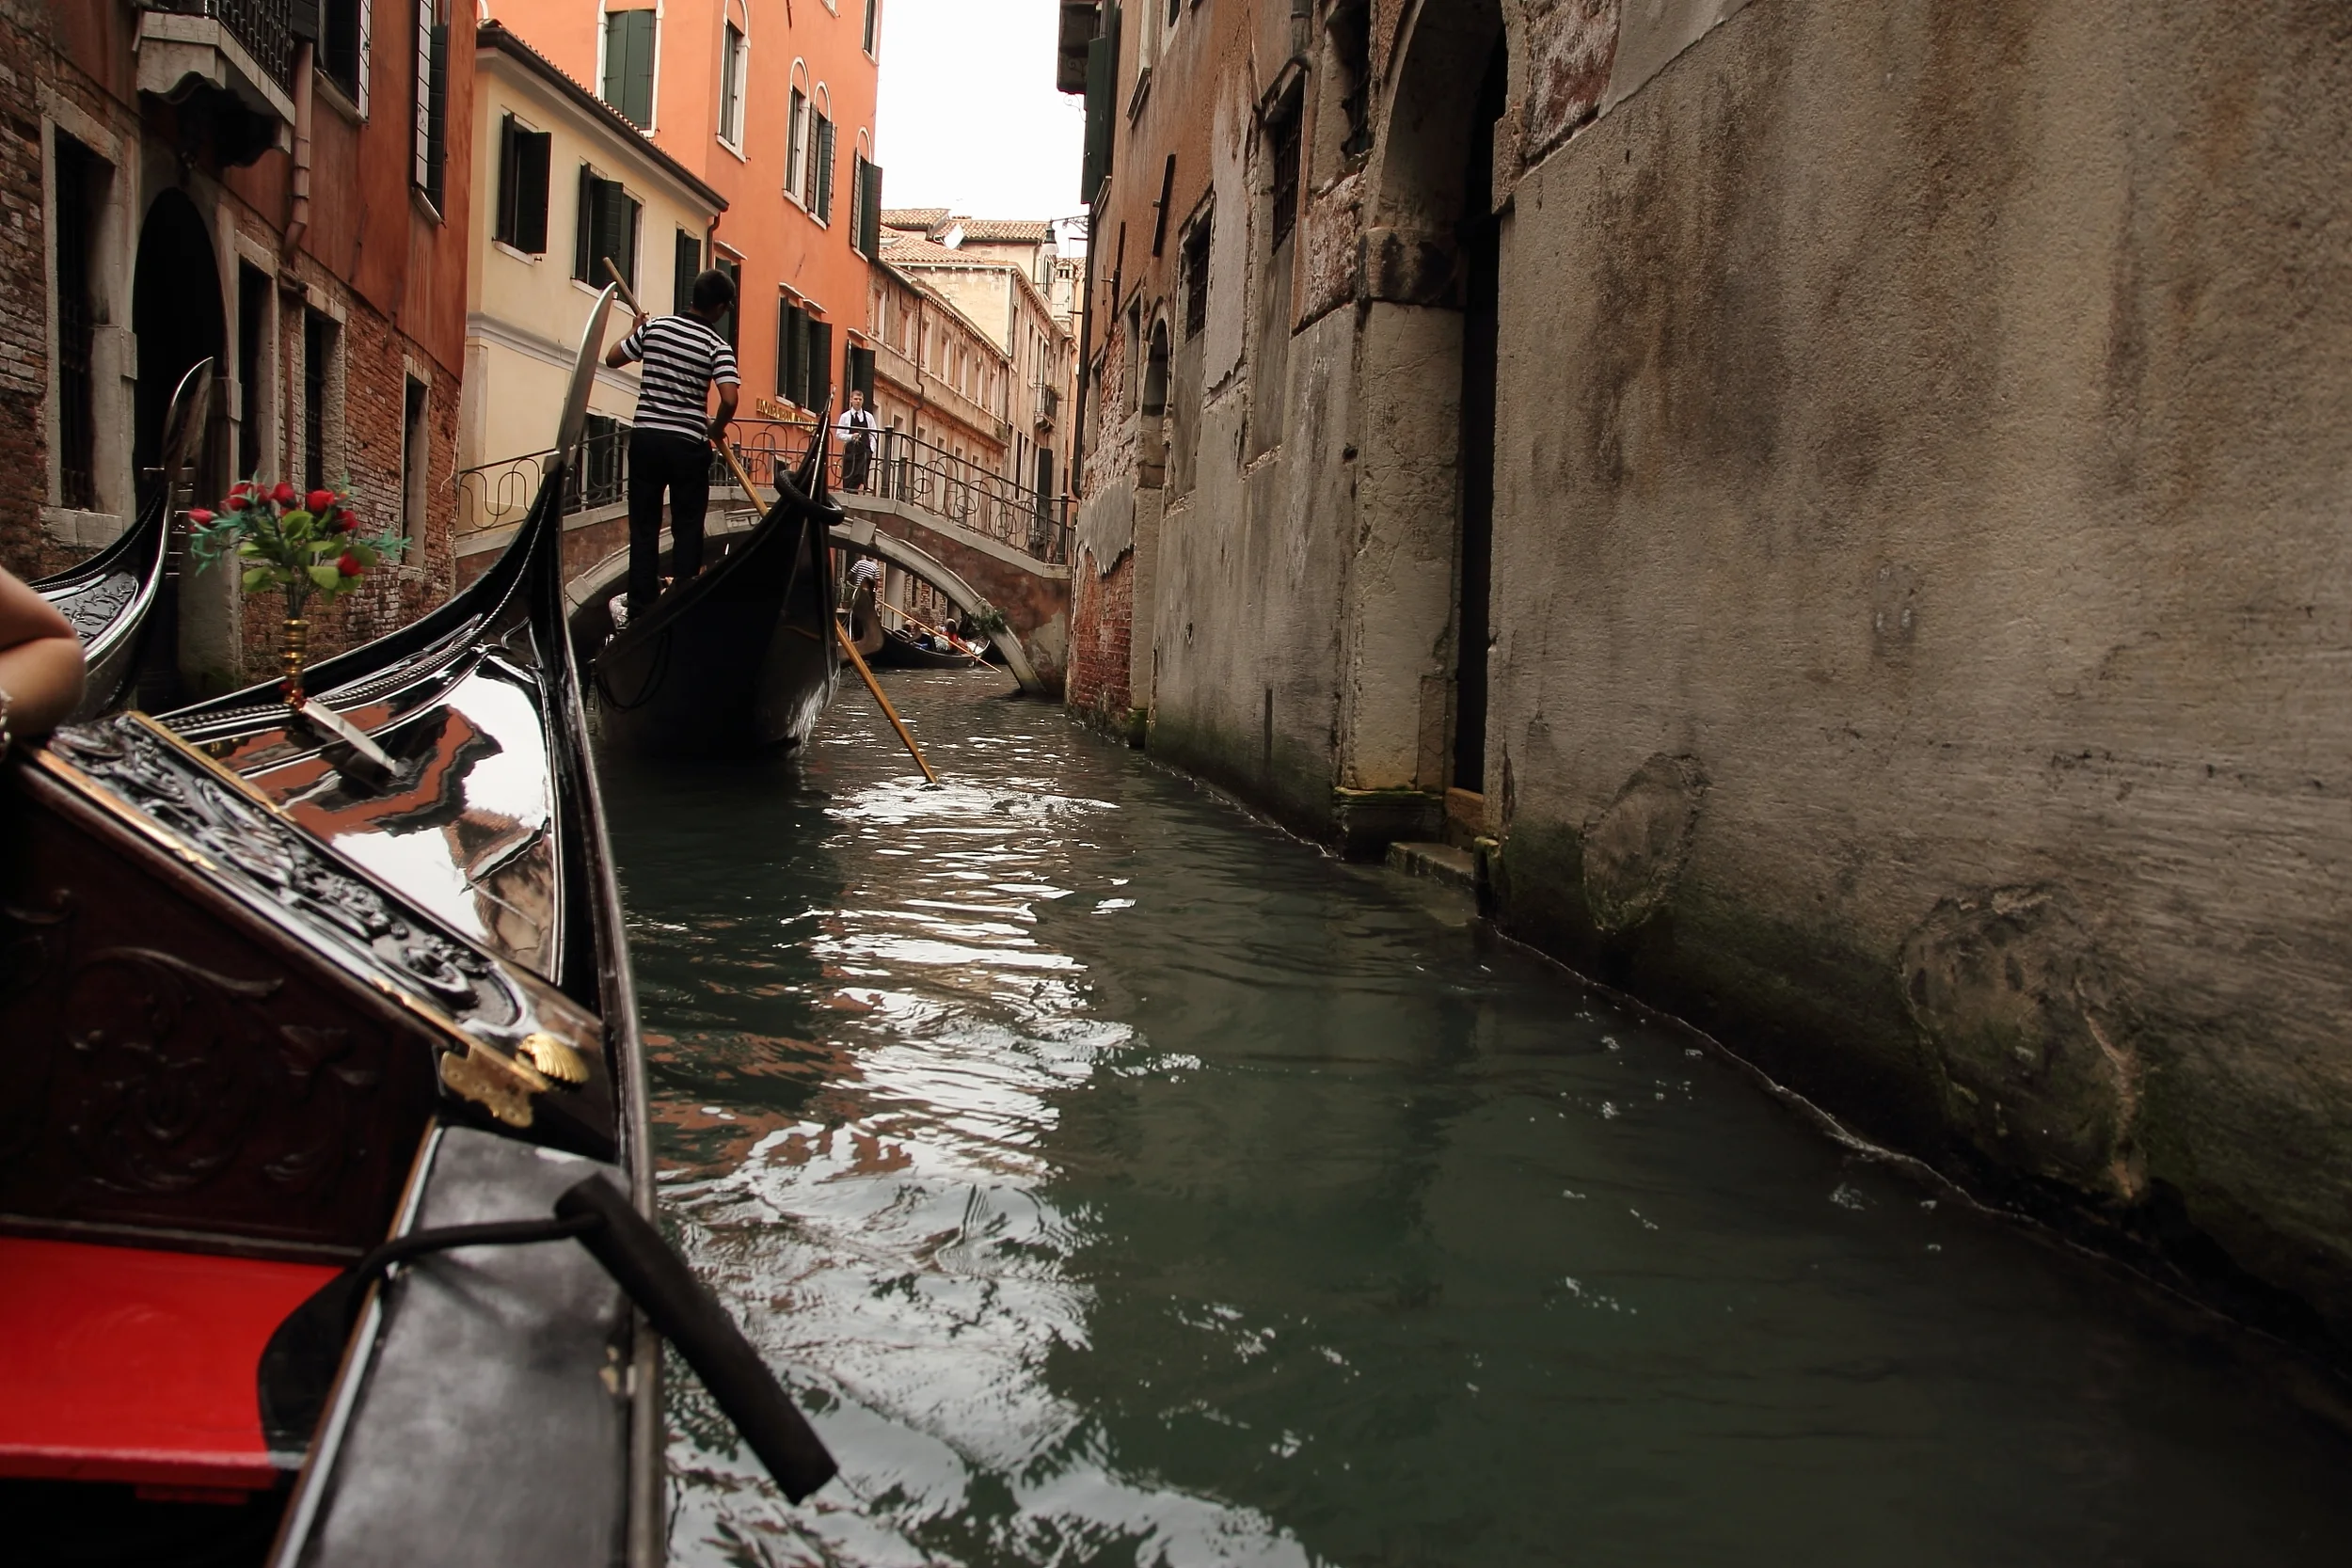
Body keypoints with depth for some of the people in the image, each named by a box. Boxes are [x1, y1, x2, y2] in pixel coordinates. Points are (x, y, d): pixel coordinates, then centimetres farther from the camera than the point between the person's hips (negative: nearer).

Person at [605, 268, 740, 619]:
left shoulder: (654, 327, 2)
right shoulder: (717, 346, -8)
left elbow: (612, 359, 13)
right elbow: (729, 399, -20)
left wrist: (636, 329, 30)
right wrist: (716, 429, 0)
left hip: (646, 437, 3)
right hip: (688, 445, -3)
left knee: (643, 525, 9)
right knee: (687, 529, 7)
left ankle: (640, 607, 9)